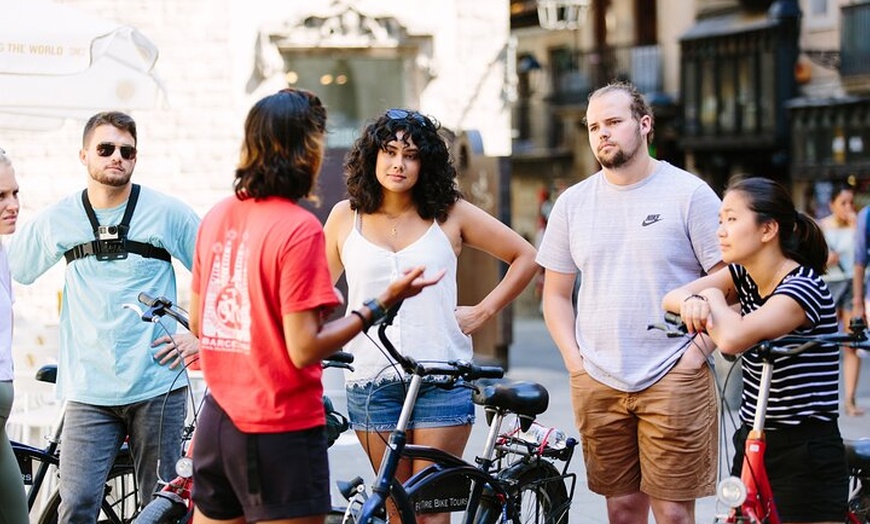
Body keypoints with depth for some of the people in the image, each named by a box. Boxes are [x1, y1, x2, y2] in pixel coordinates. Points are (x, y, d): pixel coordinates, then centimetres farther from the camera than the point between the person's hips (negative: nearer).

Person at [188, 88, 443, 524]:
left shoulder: (217, 216, 7)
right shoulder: (299, 228, -16)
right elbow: (304, 349, -18)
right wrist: (383, 303, -13)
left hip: (218, 421, 7)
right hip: (280, 427, -7)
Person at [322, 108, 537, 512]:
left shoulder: (449, 213, 4)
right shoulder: (345, 217, 7)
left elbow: (525, 257, 11)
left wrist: (483, 311, 4)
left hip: (442, 382, -1)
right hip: (371, 383, 1)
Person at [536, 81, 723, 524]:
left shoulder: (690, 194, -1)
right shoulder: (572, 203, 10)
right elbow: (555, 293, 16)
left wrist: (695, 354, -9)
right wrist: (574, 359, 4)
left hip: (674, 383, -4)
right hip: (596, 385, 4)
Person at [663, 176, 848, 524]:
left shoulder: (803, 287, -19)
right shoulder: (743, 277, 6)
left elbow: (731, 339, -32)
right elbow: (671, 298, 1)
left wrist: (713, 298, -12)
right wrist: (691, 303, -22)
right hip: (751, 444, 8)